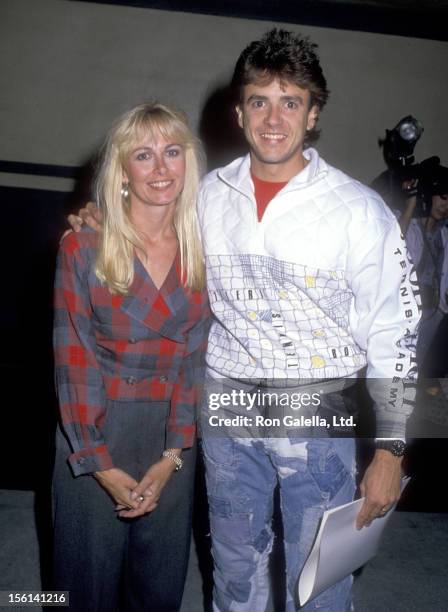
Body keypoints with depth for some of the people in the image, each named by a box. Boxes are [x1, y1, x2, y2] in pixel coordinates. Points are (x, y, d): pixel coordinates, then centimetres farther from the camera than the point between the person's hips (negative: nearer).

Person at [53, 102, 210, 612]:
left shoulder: (200, 251, 0)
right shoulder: (84, 249, -9)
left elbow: (193, 358, 0)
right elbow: (73, 363, -9)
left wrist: (172, 455, -6)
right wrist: (101, 464, -11)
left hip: (173, 436, 3)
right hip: (95, 435, -2)